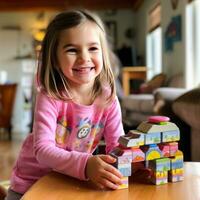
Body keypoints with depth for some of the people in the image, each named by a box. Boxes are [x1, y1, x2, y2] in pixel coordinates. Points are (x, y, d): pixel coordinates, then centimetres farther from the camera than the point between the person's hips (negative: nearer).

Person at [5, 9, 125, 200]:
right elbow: (42, 149, -29)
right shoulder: (49, 98, -23)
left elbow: (117, 144, -10)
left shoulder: (108, 99, -12)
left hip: (72, 183, 3)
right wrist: (85, 164, -44)